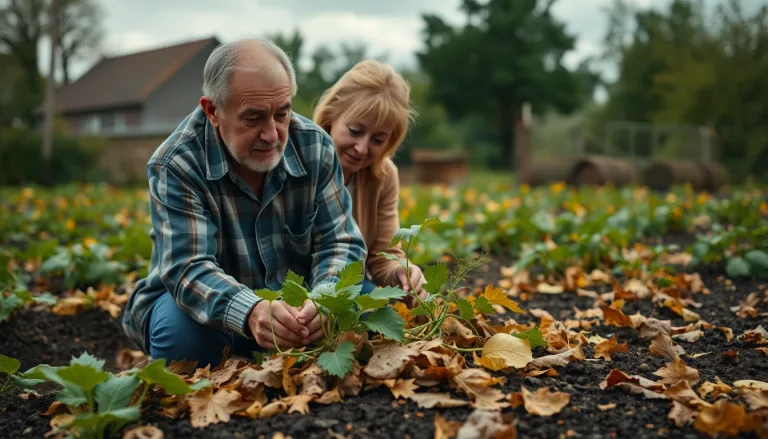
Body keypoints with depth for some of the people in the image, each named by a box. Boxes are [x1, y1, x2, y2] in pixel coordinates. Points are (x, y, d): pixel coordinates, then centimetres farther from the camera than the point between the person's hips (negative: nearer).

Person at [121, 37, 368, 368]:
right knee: (181, 327, -35)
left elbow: (340, 242, -11)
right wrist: (250, 312, -52)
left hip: (292, 304, 3)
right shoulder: (175, 164, -21)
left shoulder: (315, 146, -10)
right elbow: (187, 269, -30)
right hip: (209, 311, -3)